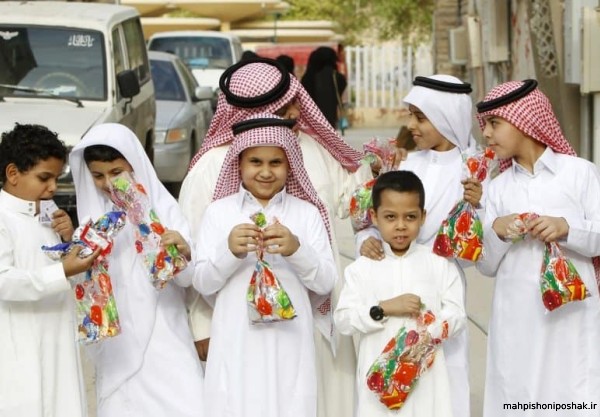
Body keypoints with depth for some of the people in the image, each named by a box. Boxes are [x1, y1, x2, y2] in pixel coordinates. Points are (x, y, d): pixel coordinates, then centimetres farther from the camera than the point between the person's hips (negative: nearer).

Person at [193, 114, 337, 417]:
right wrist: (230, 251, -15)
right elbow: (203, 283, 2)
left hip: (289, 343, 0)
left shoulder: (307, 212, 6)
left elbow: (326, 283, 2)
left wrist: (296, 249, -15)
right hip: (236, 343, 0)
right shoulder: (218, 212, 5)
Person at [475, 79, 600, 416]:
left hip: (573, 314, -3)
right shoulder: (498, 188, 13)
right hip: (516, 320, 4)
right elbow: (487, 265, 11)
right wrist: (496, 232, -7)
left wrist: (566, 228, -16)